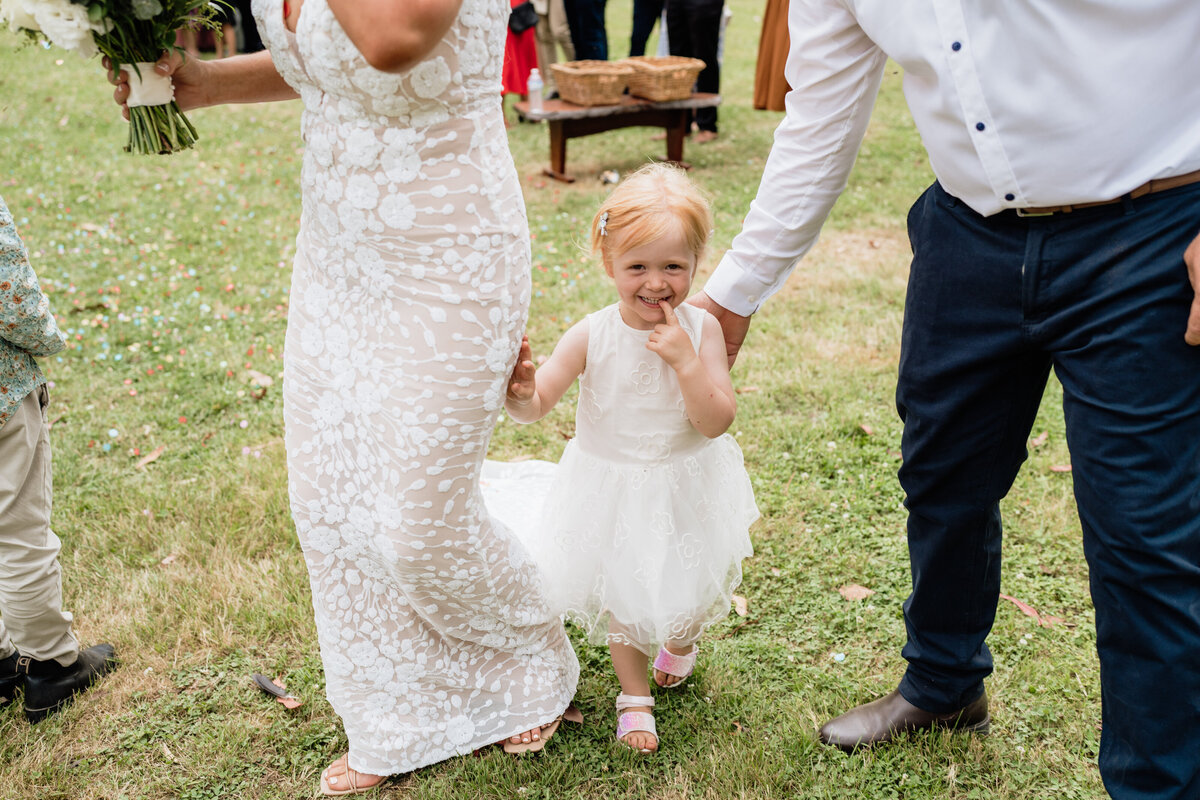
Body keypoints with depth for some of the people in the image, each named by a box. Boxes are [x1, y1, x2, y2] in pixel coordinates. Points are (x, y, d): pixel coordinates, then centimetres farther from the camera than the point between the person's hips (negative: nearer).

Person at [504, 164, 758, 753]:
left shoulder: (701, 330, -17)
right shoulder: (592, 336, -20)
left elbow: (716, 422, -21)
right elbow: (536, 406, -18)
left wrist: (685, 360, -33)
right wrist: (520, 393, -41)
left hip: (685, 488, 1)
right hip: (611, 488, 0)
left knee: (690, 594, 19)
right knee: (619, 594, 16)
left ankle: (681, 642, 56)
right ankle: (635, 695, 41)